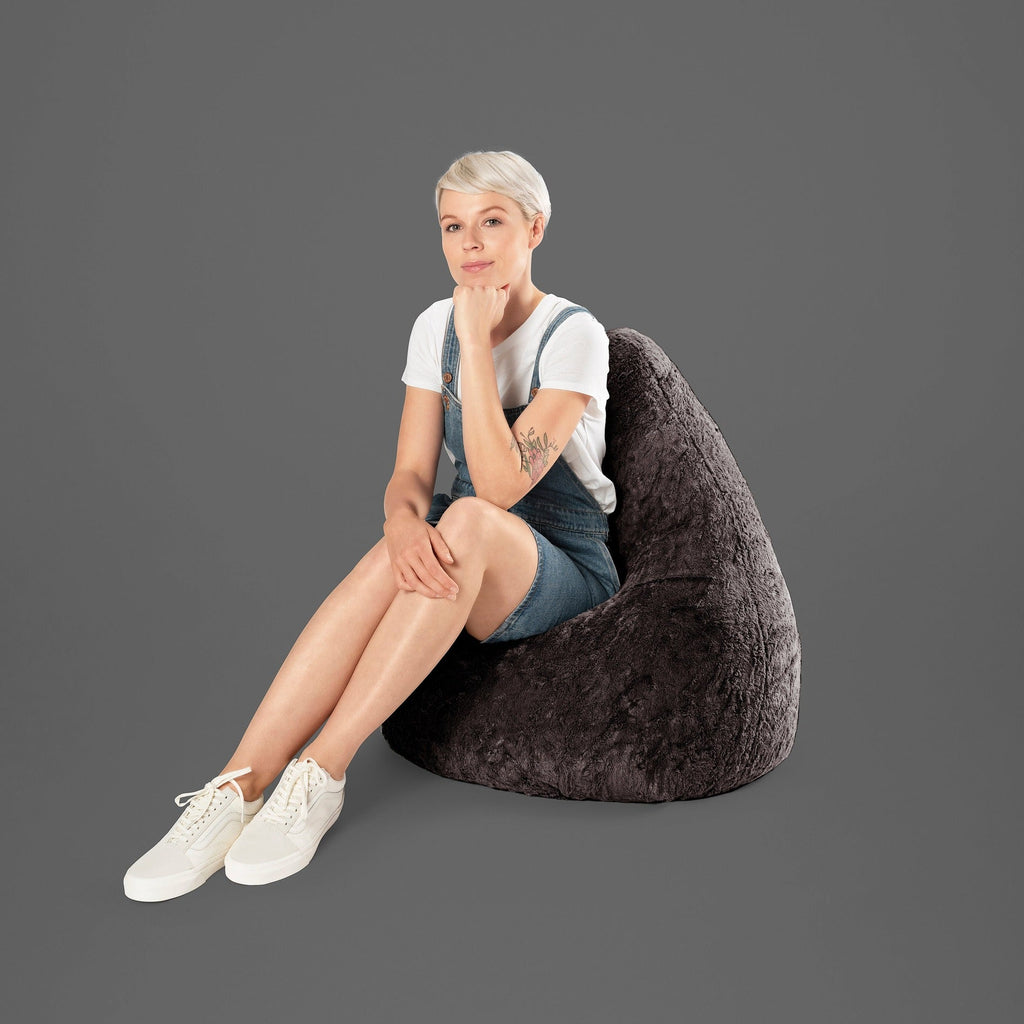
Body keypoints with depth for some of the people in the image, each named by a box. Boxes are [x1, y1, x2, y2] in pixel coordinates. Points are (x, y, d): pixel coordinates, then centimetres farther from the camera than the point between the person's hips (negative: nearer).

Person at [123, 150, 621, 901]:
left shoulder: (574, 334, -13)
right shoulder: (435, 326, 4)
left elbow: (501, 485, -24)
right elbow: (410, 474, -3)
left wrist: (476, 342, -25)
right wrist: (403, 521, -27)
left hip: (566, 575, -3)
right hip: (465, 563, 4)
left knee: (468, 521, -37)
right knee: (395, 557, -32)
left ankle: (319, 777, -33)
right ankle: (235, 791, -34)